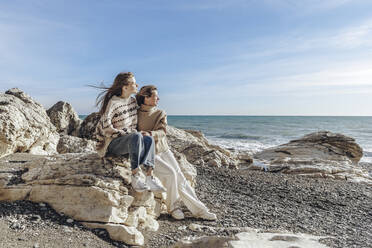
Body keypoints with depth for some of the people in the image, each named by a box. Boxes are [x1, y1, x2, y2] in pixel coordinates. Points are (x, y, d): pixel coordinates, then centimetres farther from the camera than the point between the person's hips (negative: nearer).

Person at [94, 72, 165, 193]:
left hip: (129, 140, 7)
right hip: (111, 144, -7)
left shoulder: (132, 101, 9)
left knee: (149, 139, -21)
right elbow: (106, 128, -21)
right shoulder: (112, 102, -14)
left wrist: (134, 132, 1)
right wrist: (128, 133, -16)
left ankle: (149, 177, -30)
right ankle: (135, 177, -32)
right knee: (136, 137, -34)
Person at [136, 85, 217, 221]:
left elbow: (162, 132, -8)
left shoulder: (160, 113, 6)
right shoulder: (136, 113, -1)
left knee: (180, 178, -6)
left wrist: (150, 134, -28)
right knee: (170, 173, -24)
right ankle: (173, 207, -2)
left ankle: (199, 210, 3)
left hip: (163, 150, 3)